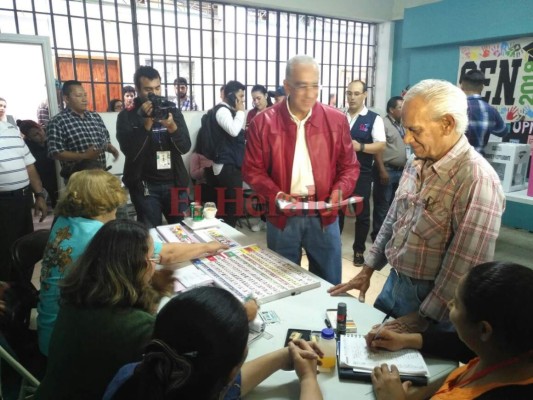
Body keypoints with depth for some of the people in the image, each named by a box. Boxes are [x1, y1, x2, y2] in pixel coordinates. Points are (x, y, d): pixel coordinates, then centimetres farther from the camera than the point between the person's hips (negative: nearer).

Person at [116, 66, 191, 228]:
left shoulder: (173, 111, 5)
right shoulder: (127, 116, -2)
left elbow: (185, 147, -3)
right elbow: (129, 152, -14)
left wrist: (172, 127, -22)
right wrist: (146, 123, -23)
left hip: (174, 183, 2)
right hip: (145, 186, -2)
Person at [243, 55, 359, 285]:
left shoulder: (336, 120, 0)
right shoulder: (263, 123, -4)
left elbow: (349, 166, 7)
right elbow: (252, 169, 0)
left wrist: (339, 190, -12)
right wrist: (275, 194, -15)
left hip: (324, 215, 1)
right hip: (282, 216, -1)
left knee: (329, 285, 15)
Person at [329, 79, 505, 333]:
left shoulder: (478, 180, -24)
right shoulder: (415, 164, 1)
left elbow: (466, 268, -24)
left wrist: (422, 319, -16)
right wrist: (367, 270, 10)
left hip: (433, 301, -7)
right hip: (394, 283, 7)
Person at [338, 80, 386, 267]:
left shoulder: (374, 119, -3)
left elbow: (381, 145, -10)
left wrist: (360, 147, -24)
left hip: (361, 174, -2)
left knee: (362, 213, 8)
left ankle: (359, 251, 24)